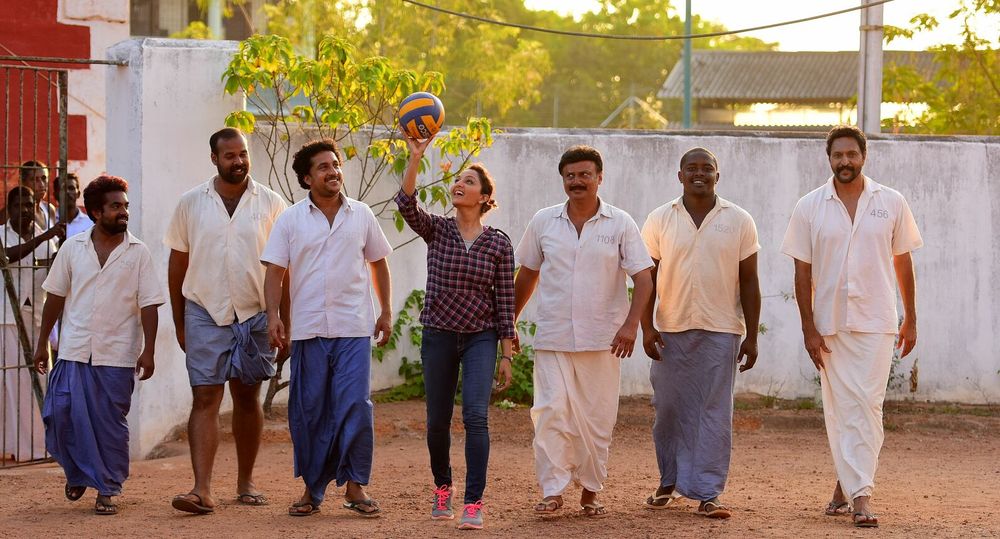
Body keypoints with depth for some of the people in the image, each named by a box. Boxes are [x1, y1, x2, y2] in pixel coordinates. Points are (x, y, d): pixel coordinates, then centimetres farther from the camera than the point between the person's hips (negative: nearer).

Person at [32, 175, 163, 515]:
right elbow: (56, 297, 11)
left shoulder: (138, 253, 1)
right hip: (74, 351, 1)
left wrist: (148, 350, -8)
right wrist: (42, 343, 10)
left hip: (117, 356, -1)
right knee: (62, 416, -3)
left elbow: (149, 305, -1)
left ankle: (107, 491, 12)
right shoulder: (73, 248, 5)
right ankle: (77, 474, 21)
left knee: (110, 424, 2)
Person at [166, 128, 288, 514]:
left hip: (255, 315, 1)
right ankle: (202, 490, -14)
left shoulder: (270, 203, 1)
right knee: (205, 399, -8)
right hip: (205, 313, -1)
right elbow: (177, 264, 9)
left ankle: (245, 483, 20)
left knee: (247, 398, 10)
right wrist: (179, 323, 9)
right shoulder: (191, 203, 3)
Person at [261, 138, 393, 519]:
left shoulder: (361, 215, 7)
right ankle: (312, 489, 13)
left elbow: (378, 264, 15)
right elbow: (275, 271, 3)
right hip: (308, 330, 0)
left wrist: (386, 312, 10)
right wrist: (273, 315, -9)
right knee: (308, 411, 4)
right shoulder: (291, 220, 4)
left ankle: (355, 487, 1)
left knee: (355, 406, -8)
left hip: (354, 329, 0)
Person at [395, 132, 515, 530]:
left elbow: (505, 302, 0)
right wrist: (415, 158, -33)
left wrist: (507, 355, -2)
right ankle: (442, 489, 35)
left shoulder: (498, 244, -2)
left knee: (475, 415, -16)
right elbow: (406, 205, -20)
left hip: (480, 338, -2)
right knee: (438, 420, 10)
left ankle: (474, 504, -14)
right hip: (438, 336, 2)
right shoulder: (436, 230, 0)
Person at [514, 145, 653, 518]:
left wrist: (630, 324, -18)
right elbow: (527, 275, 17)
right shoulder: (543, 222, 6)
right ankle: (553, 491, -6)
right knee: (551, 413, -9)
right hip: (553, 339, 1)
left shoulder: (620, 224, 0)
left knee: (597, 418, 5)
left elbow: (643, 279, -4)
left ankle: (591, 491, 18)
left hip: (602, 340, -1)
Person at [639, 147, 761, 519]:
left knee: (715, 412, -3)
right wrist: (647, 327, -3)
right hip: (671, 330, 1)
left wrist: (752, 336, 1)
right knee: (669, 409, 6)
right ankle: (670, 482, 23)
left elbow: (749, 282, 4)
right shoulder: (660, 220, 5)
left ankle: (707, 493, 0)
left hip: (721, 331, -1)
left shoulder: (738, 221, 3)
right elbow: (647, 277, 6)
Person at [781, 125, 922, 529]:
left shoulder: (891, 203, 3)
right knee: (841, 407, 2)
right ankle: (853, 488, 8)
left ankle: (856, 491, -4)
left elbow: (903, 263, 9)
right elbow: (803, 272, 2)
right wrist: (808, 328, -3)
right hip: (830, 324, 1)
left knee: (867, 405, -7)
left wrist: (911, 319, 10)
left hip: (875, 321, -1)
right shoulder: (809, 208, 1)